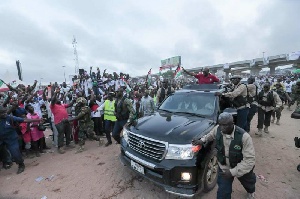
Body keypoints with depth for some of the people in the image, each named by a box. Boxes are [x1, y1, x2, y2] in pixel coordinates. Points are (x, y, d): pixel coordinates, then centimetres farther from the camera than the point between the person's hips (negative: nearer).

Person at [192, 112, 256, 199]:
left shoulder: (244, 137, -36)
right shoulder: (217, 129, -23)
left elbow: (249, 160, -33)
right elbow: (211, 135, 2)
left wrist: (233, 172, -36)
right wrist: (203, 140, -15)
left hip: (242, 168, -1)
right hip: (224, 167, 1)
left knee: (248, 183, 34)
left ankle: (251, 192, 71)